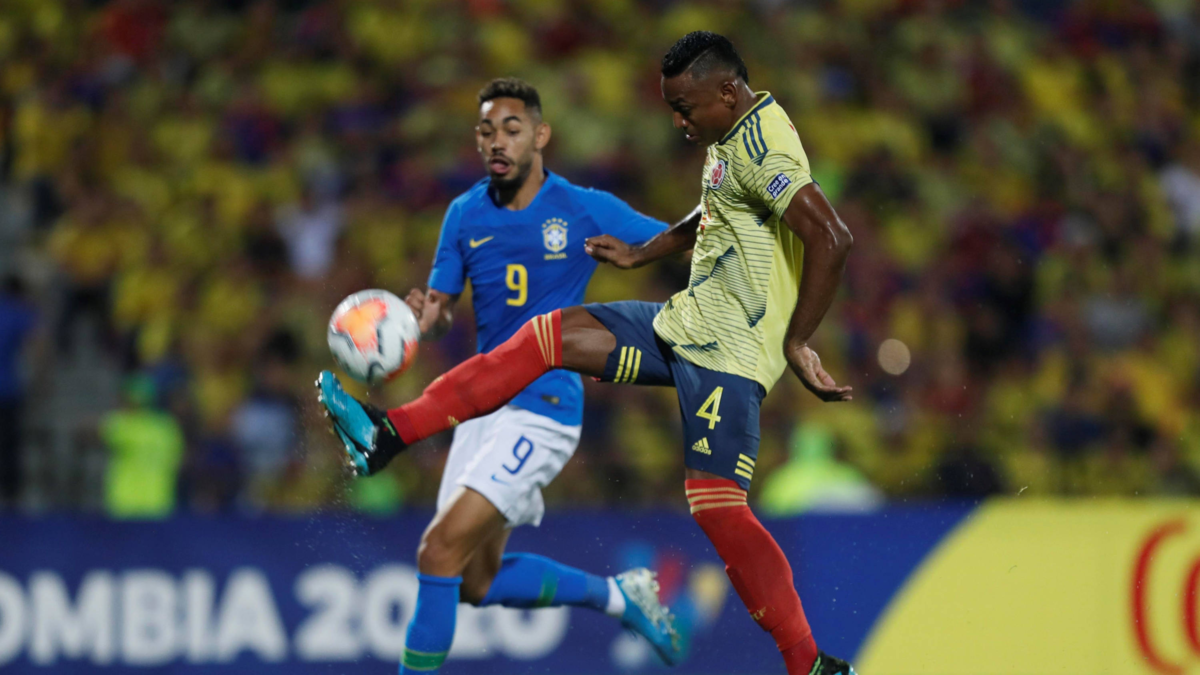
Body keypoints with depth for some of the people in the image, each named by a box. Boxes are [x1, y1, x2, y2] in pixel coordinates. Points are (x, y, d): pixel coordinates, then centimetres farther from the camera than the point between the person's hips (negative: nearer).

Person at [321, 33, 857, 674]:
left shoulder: (761, 146, -19)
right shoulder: (732, 138, 13)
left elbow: (831, 238, -30)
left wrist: (796, 343, -26)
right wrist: (641, 253, 31)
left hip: (727, 354, -10)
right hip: (688, 323, 10)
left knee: (716, 506, -15)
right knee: (555, 333, 6)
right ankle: (393, 432, 5)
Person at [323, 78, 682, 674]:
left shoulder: (587, 211, -8)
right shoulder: (466, 214, 6)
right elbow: (439, 313, 9)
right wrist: (425, 314, -15)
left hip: (543, 407, -7)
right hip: (483, 403, 7)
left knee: (440, 551, -18)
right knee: (479, 581, 11)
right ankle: (618, 596, 30)